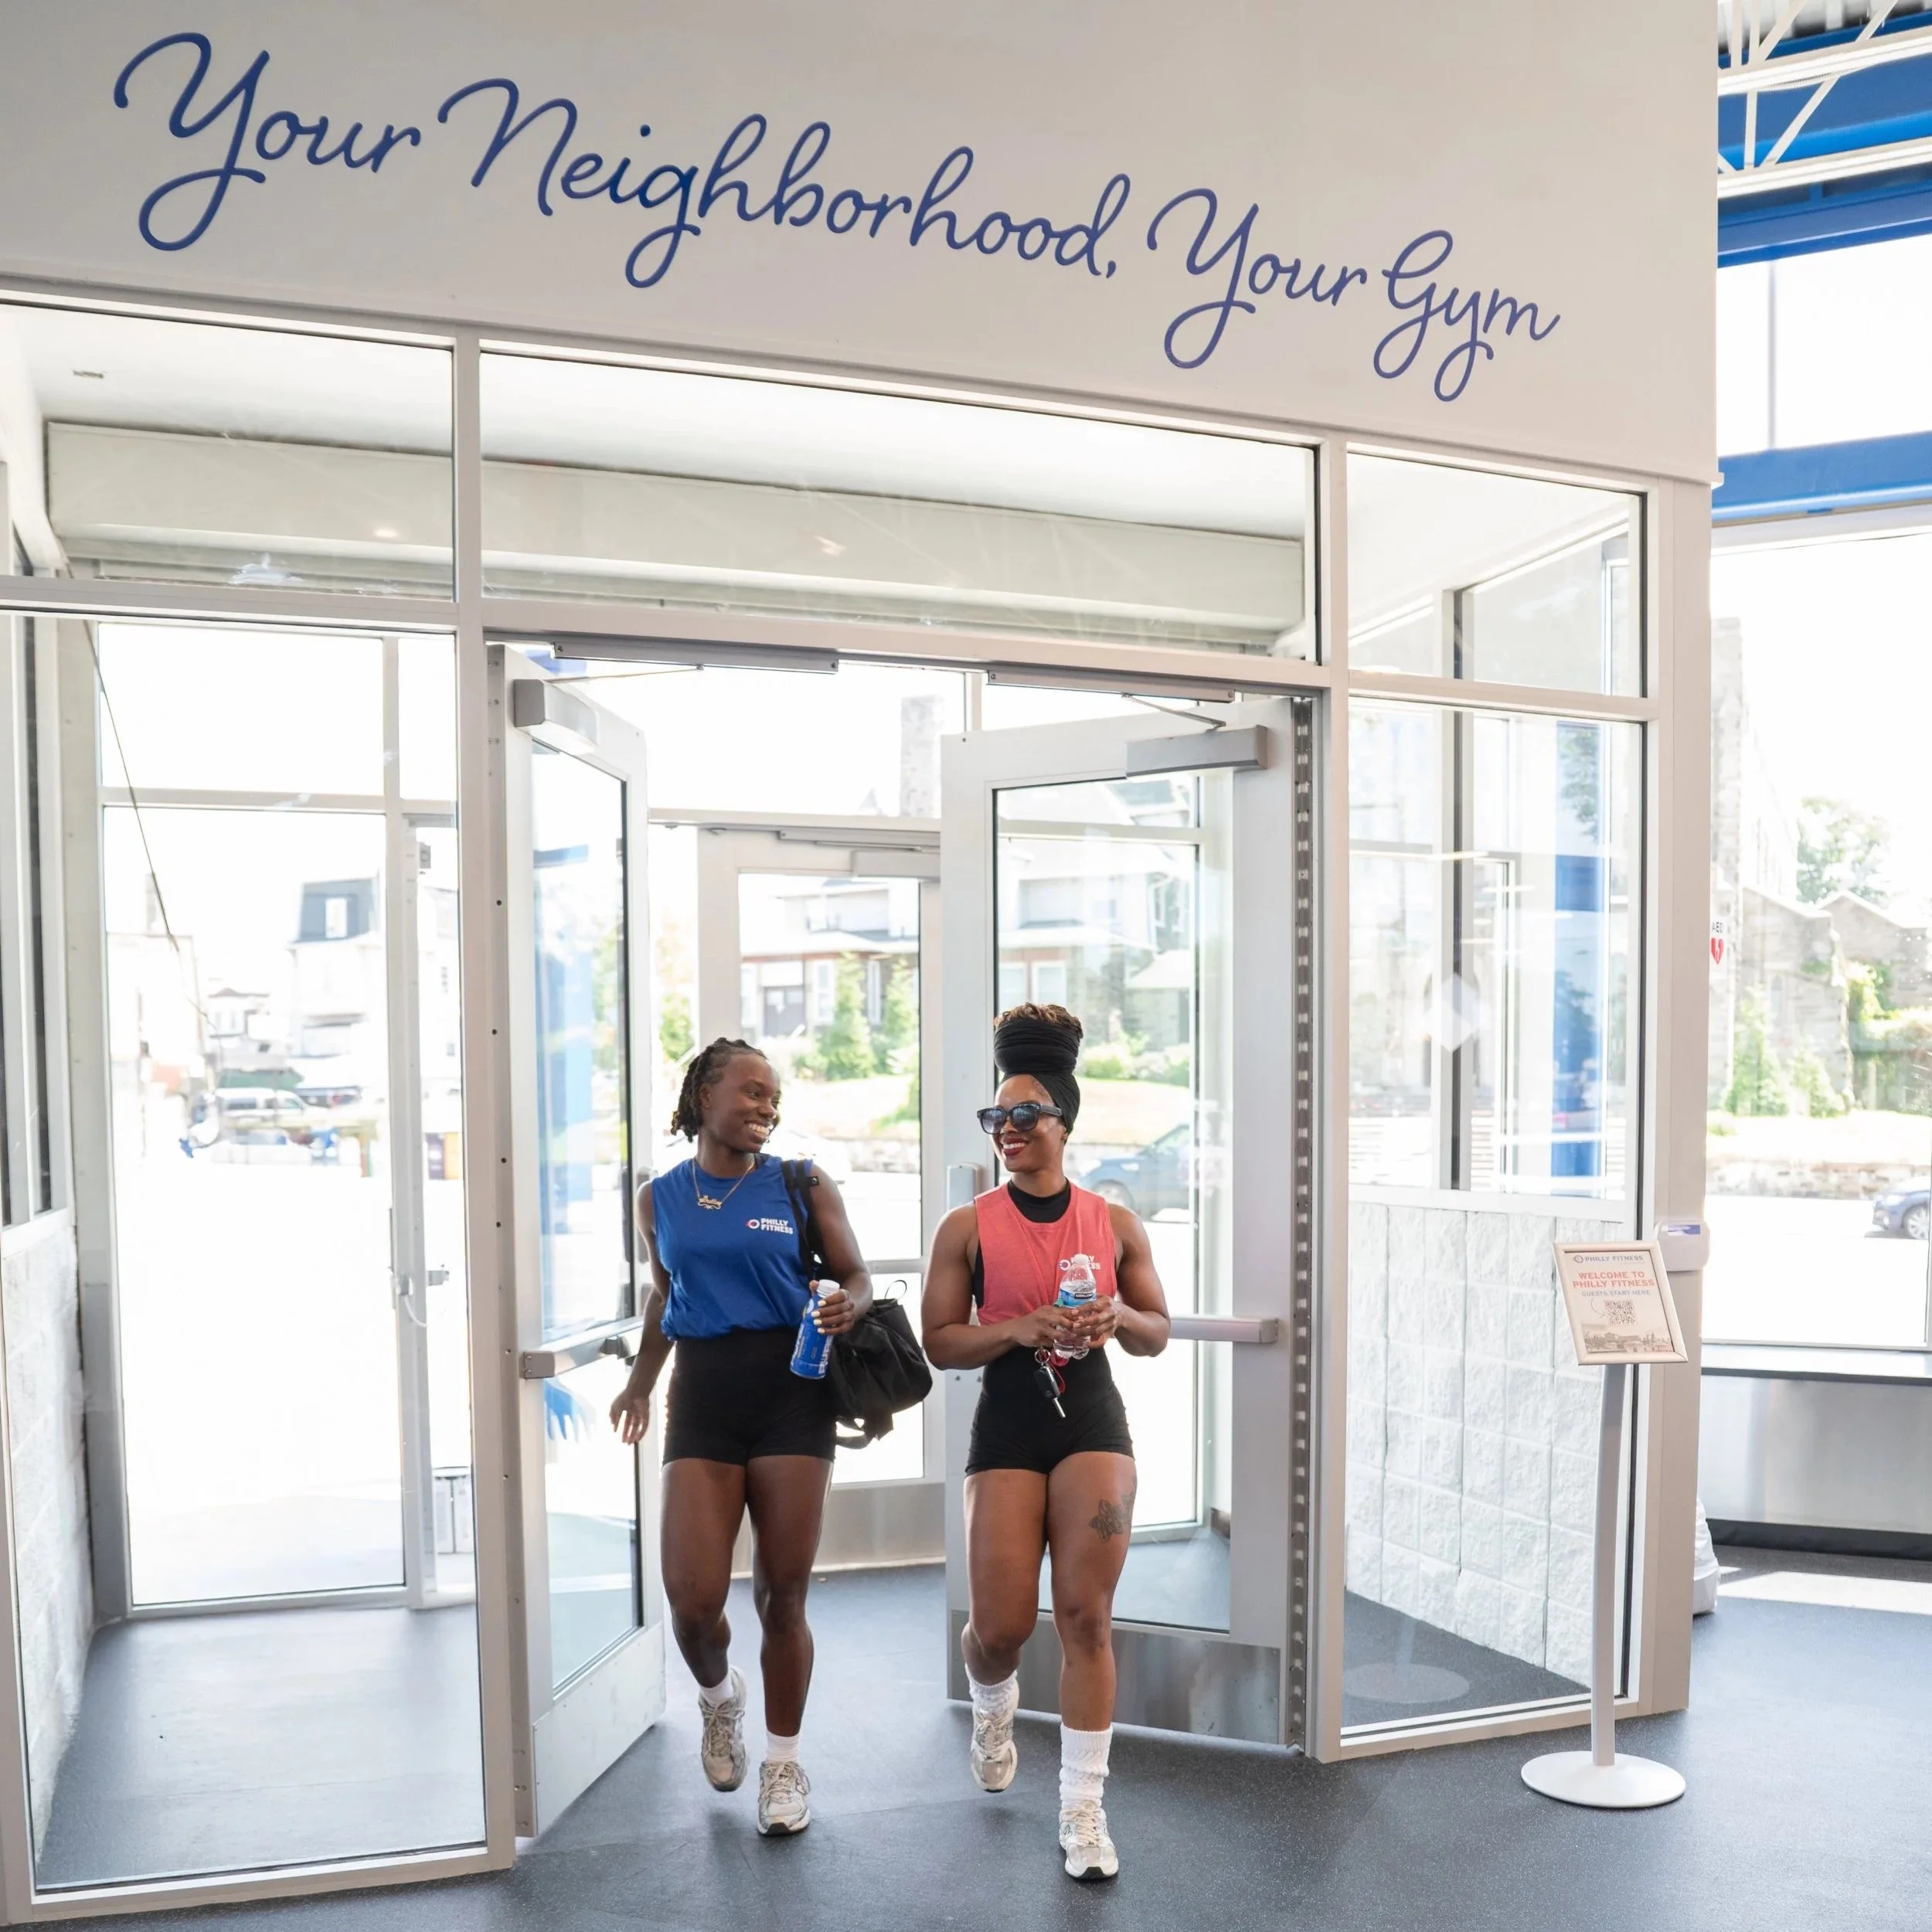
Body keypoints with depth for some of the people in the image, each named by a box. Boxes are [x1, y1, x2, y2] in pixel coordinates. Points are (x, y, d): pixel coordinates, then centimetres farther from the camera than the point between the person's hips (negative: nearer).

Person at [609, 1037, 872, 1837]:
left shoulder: (803, 1186, 0)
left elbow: (856, 1275, 5)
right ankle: (717, 1695, 31)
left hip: (791, 1390, -1)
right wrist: (641, 1380, 27)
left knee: (782, 1595, 5)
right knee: (692, 1597, -6)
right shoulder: (660, 1198, 7)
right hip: (702, 1396, 1)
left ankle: (783, 1761, 28)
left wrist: (848, 1306, -18)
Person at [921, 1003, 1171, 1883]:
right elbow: (940, 1342, -2)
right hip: (1007, 1426, 0)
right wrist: (1022, 1327, -18)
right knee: (1002, 1625, 2)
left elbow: (1157, 1334, 11)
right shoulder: (969, 1228, -3)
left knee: (1086, 1616, -2)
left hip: (1093, 1422, 1)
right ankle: (993, 1706, 41)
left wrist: (1116, 1318, -12)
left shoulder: (1115, 1225, 2)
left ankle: (1083, 1808, 13)